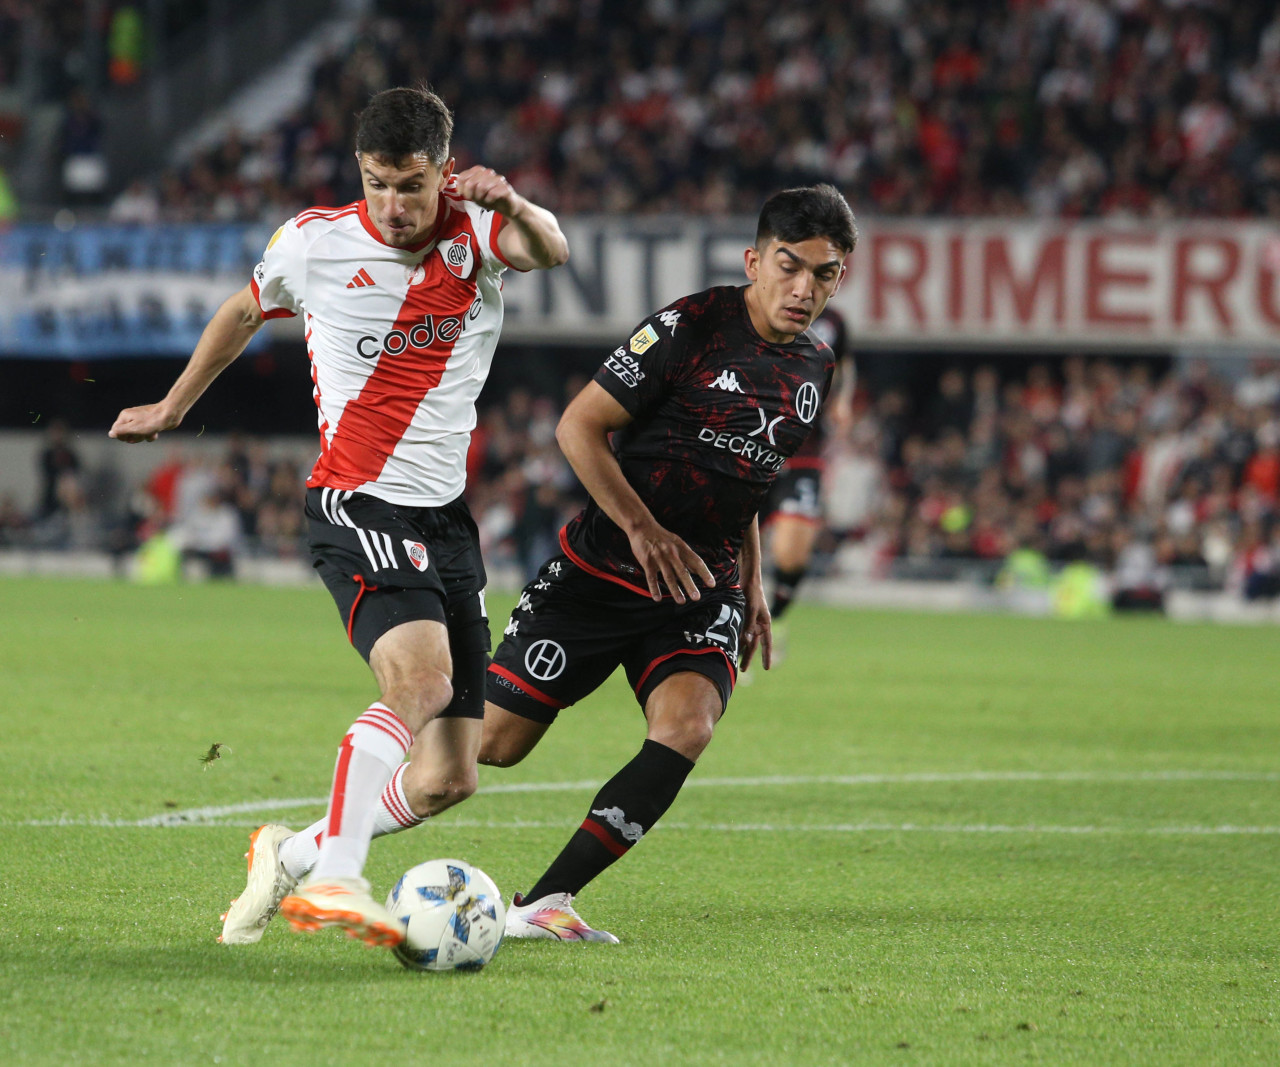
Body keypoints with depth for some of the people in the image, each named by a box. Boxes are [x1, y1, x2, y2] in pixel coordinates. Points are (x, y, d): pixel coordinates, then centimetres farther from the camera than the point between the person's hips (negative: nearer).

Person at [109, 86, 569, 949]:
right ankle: (333, 881, -40)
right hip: (357, 507, -4)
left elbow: (551, 250, -24)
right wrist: (173, 408, 30)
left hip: (448, 517, 4)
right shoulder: (313, 244, -3)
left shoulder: (475, 235, -2)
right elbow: (246, 311, 18)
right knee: (422, 676, -32)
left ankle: (292, 854, 25)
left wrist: (515, 207, -47)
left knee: (449, 778, 3)